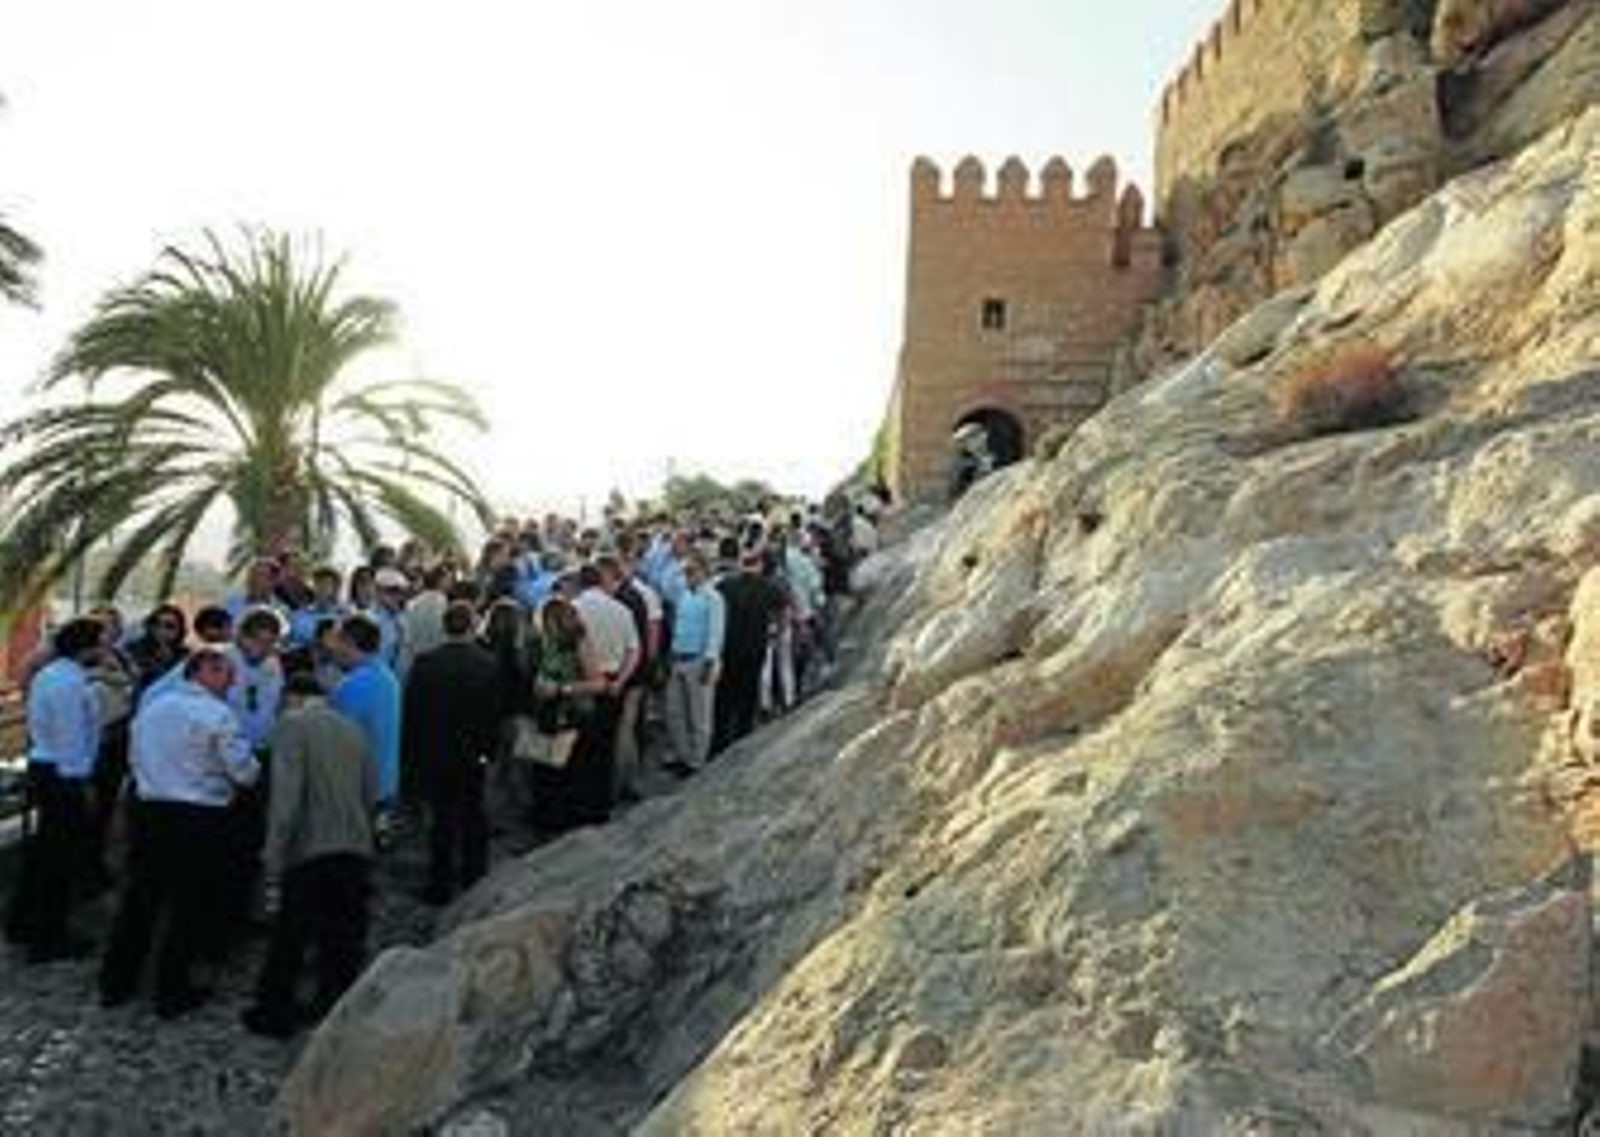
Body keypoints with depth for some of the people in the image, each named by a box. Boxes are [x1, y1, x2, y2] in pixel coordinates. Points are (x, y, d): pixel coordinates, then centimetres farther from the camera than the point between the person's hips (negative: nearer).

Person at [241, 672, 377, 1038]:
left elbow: (286, 796, -14)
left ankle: (274, 1014, 22)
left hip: (311, 850, -5)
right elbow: (371, 793, 15)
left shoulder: (293, 724, -4)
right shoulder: (352, 728, 15)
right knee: (344, 941, 13)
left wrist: (273, 860, -13)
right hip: (357, 848, 5)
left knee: (289, 939, 10)